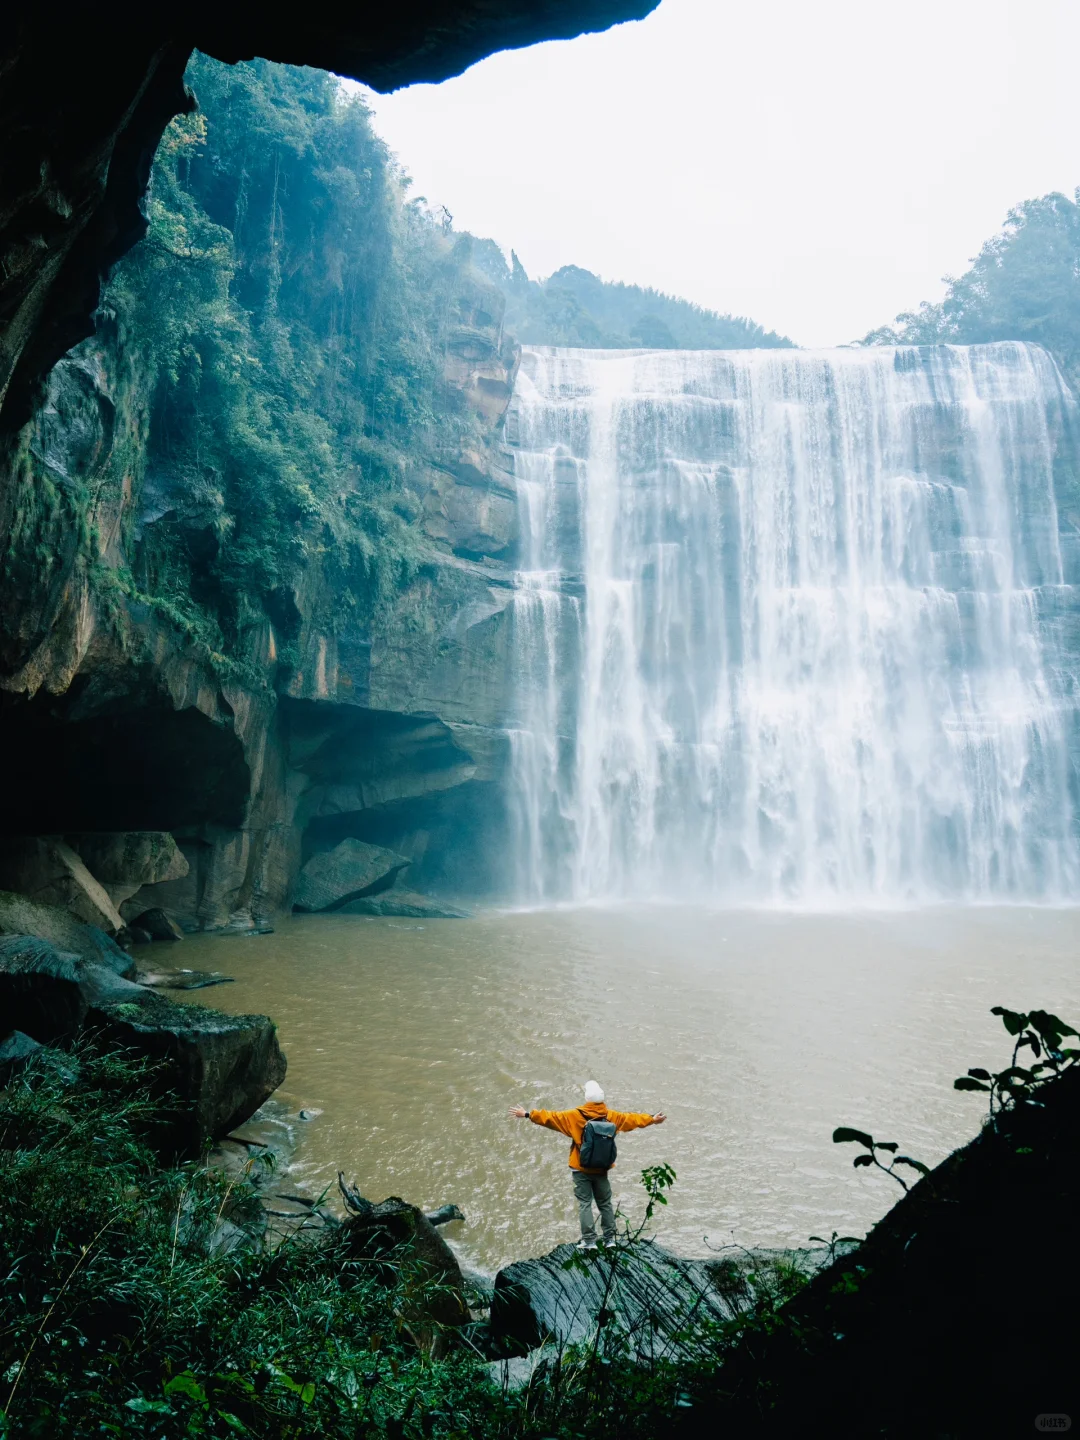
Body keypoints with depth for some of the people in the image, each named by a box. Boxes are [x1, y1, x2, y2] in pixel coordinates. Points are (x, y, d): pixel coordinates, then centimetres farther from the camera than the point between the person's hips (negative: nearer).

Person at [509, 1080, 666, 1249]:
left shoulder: (575, 1116, -14)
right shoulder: (612, 1117, -4)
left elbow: (551, 1116, -12)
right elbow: (632, 1119, 9)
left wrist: (528, 1114, -6)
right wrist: (652, 1119, 24)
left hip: (581, 1170, -3)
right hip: (601, 1170, 3)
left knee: (585, 1204, 4)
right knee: (605, 1204, 16)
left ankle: (589, 1241, 0)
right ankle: (609, 1239, 18)